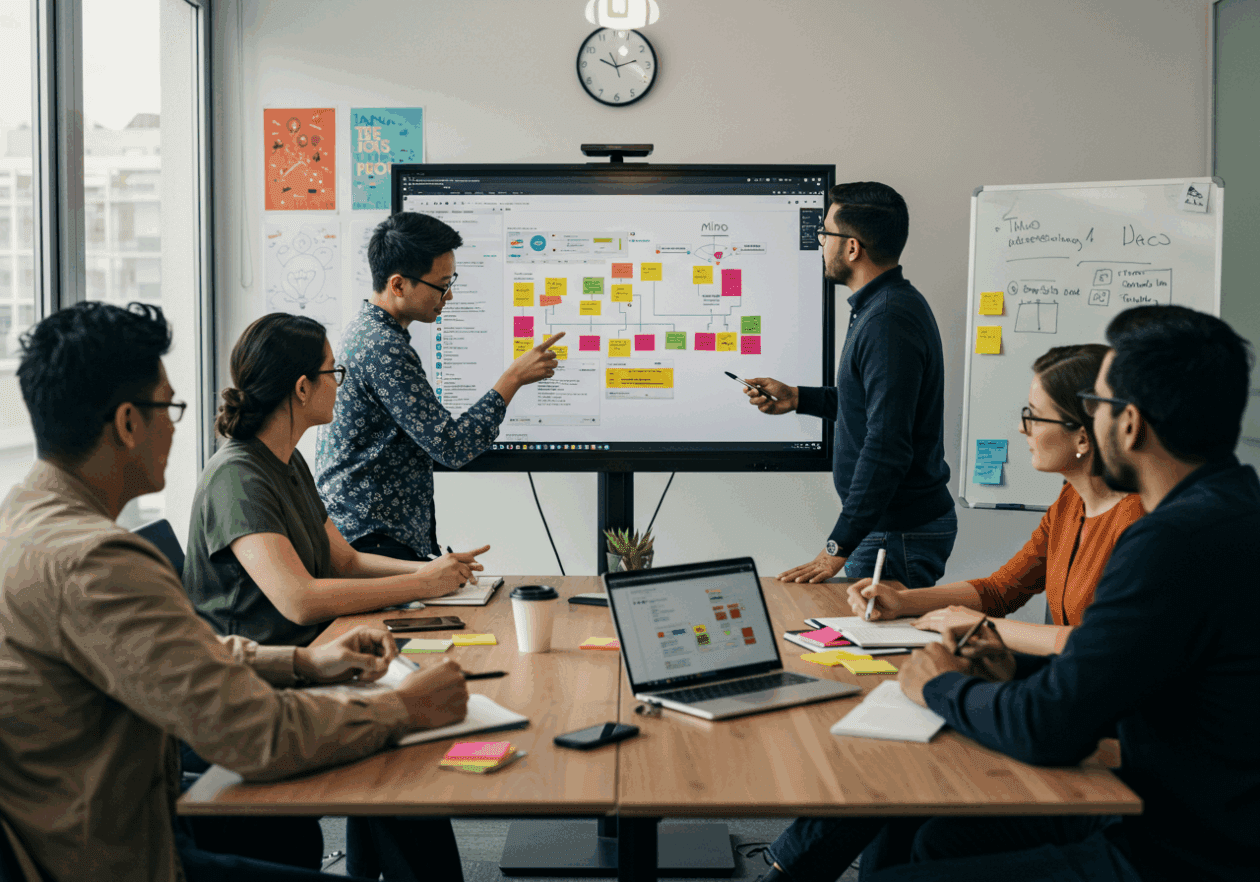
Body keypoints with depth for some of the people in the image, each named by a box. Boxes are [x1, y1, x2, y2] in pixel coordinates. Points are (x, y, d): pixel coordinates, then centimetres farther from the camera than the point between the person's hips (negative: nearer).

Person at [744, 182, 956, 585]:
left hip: (899, 536, -10)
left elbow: (887, 447, -28)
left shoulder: (889, 321, -23)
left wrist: (839, 547, -27)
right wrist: (796, 398, 20)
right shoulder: (885, 305, 11)